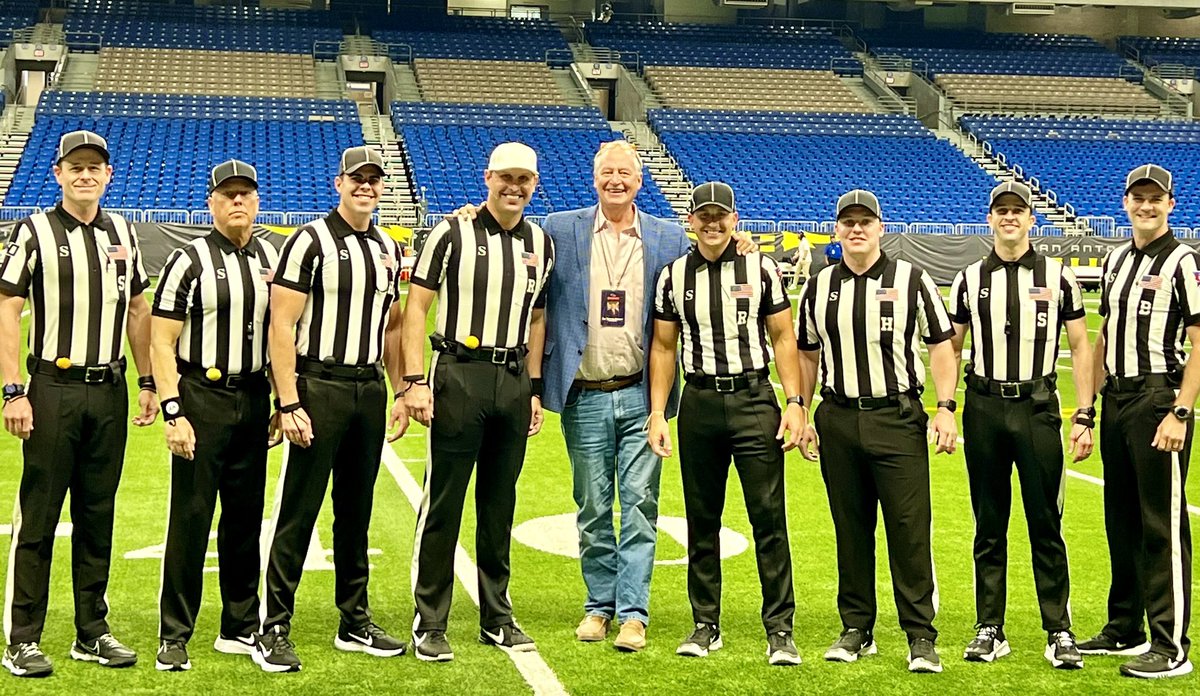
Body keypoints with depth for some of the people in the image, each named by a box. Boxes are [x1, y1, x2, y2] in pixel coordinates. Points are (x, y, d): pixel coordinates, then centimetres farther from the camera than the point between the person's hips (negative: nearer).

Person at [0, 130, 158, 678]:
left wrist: (147, 382, 13)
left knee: (98, 515, 10)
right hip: (53, 390, -4)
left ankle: (92, 633, 19)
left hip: (110, 391, 5)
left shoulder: (123, 234, 12)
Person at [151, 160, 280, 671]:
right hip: (202, 398, -5)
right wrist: (174, 414, -16)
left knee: (245, 516, 11)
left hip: (253, 398, 5)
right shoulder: (189, 261, -7)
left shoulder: (271, 259, 10)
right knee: (190, 518, -4)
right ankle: (174, 637, 4)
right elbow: (161, 344, -8)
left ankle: (239, 628, 22)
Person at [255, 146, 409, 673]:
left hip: (369, 390, 6)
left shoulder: (388, 250, 13)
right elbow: (281, 327, -10)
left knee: (357, 512, 13)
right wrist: (289, 405, -16)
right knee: (297, 514, -3)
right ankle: (274, 631, 2)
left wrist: (401, 393, 14)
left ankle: (355, 624, 22)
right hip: (318, 387, -6)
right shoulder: (310, 242, -7)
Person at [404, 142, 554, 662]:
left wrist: (534, 389, 15)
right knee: (443, 503, -3)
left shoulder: (541, 244, 12)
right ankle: (429, 624, 4)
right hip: (459, 374, -5)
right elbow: (416, 307, -5)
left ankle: (497, 619, 21)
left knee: (500, 503, 11)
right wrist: (414, 380, -13)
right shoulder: (453, 233, -4)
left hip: (514, 379, 5)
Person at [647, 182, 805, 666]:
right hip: (699, 404, 2)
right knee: (702, 519, 7)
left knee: (769, 515, -6)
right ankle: (706, 625, 17)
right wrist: (657, 413, 4)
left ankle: (780, 628, -1)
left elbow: (782, 339, 5)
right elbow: (663, 348, 11)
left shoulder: (762, 269, 4)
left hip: (754, 400, -2)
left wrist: (795, 402, -4)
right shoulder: (673, 277, 8)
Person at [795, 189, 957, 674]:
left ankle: (921, 636, 0)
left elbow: (940, 346, 2)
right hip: (838, 420, 3)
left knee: (910, 529, -6)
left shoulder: (911, 280, 1)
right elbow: (807, 355, 17)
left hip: (897, 418, -3)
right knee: (851, 530, 8)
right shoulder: (819, 287, 10)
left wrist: (946, 407, -7)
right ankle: (856, 629, 18)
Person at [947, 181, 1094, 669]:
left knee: (1046, 523, -1)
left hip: (1038, 408, -2)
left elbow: (1081, 347, 6)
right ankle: (989, 629, 14)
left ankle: (1059, 632, 5)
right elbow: (950, 349, 13)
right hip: (984, 408, 2)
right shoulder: (970, 280, 9)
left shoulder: (1057, 277, 5)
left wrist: (1085, 416, -2)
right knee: (989, 524, 7)